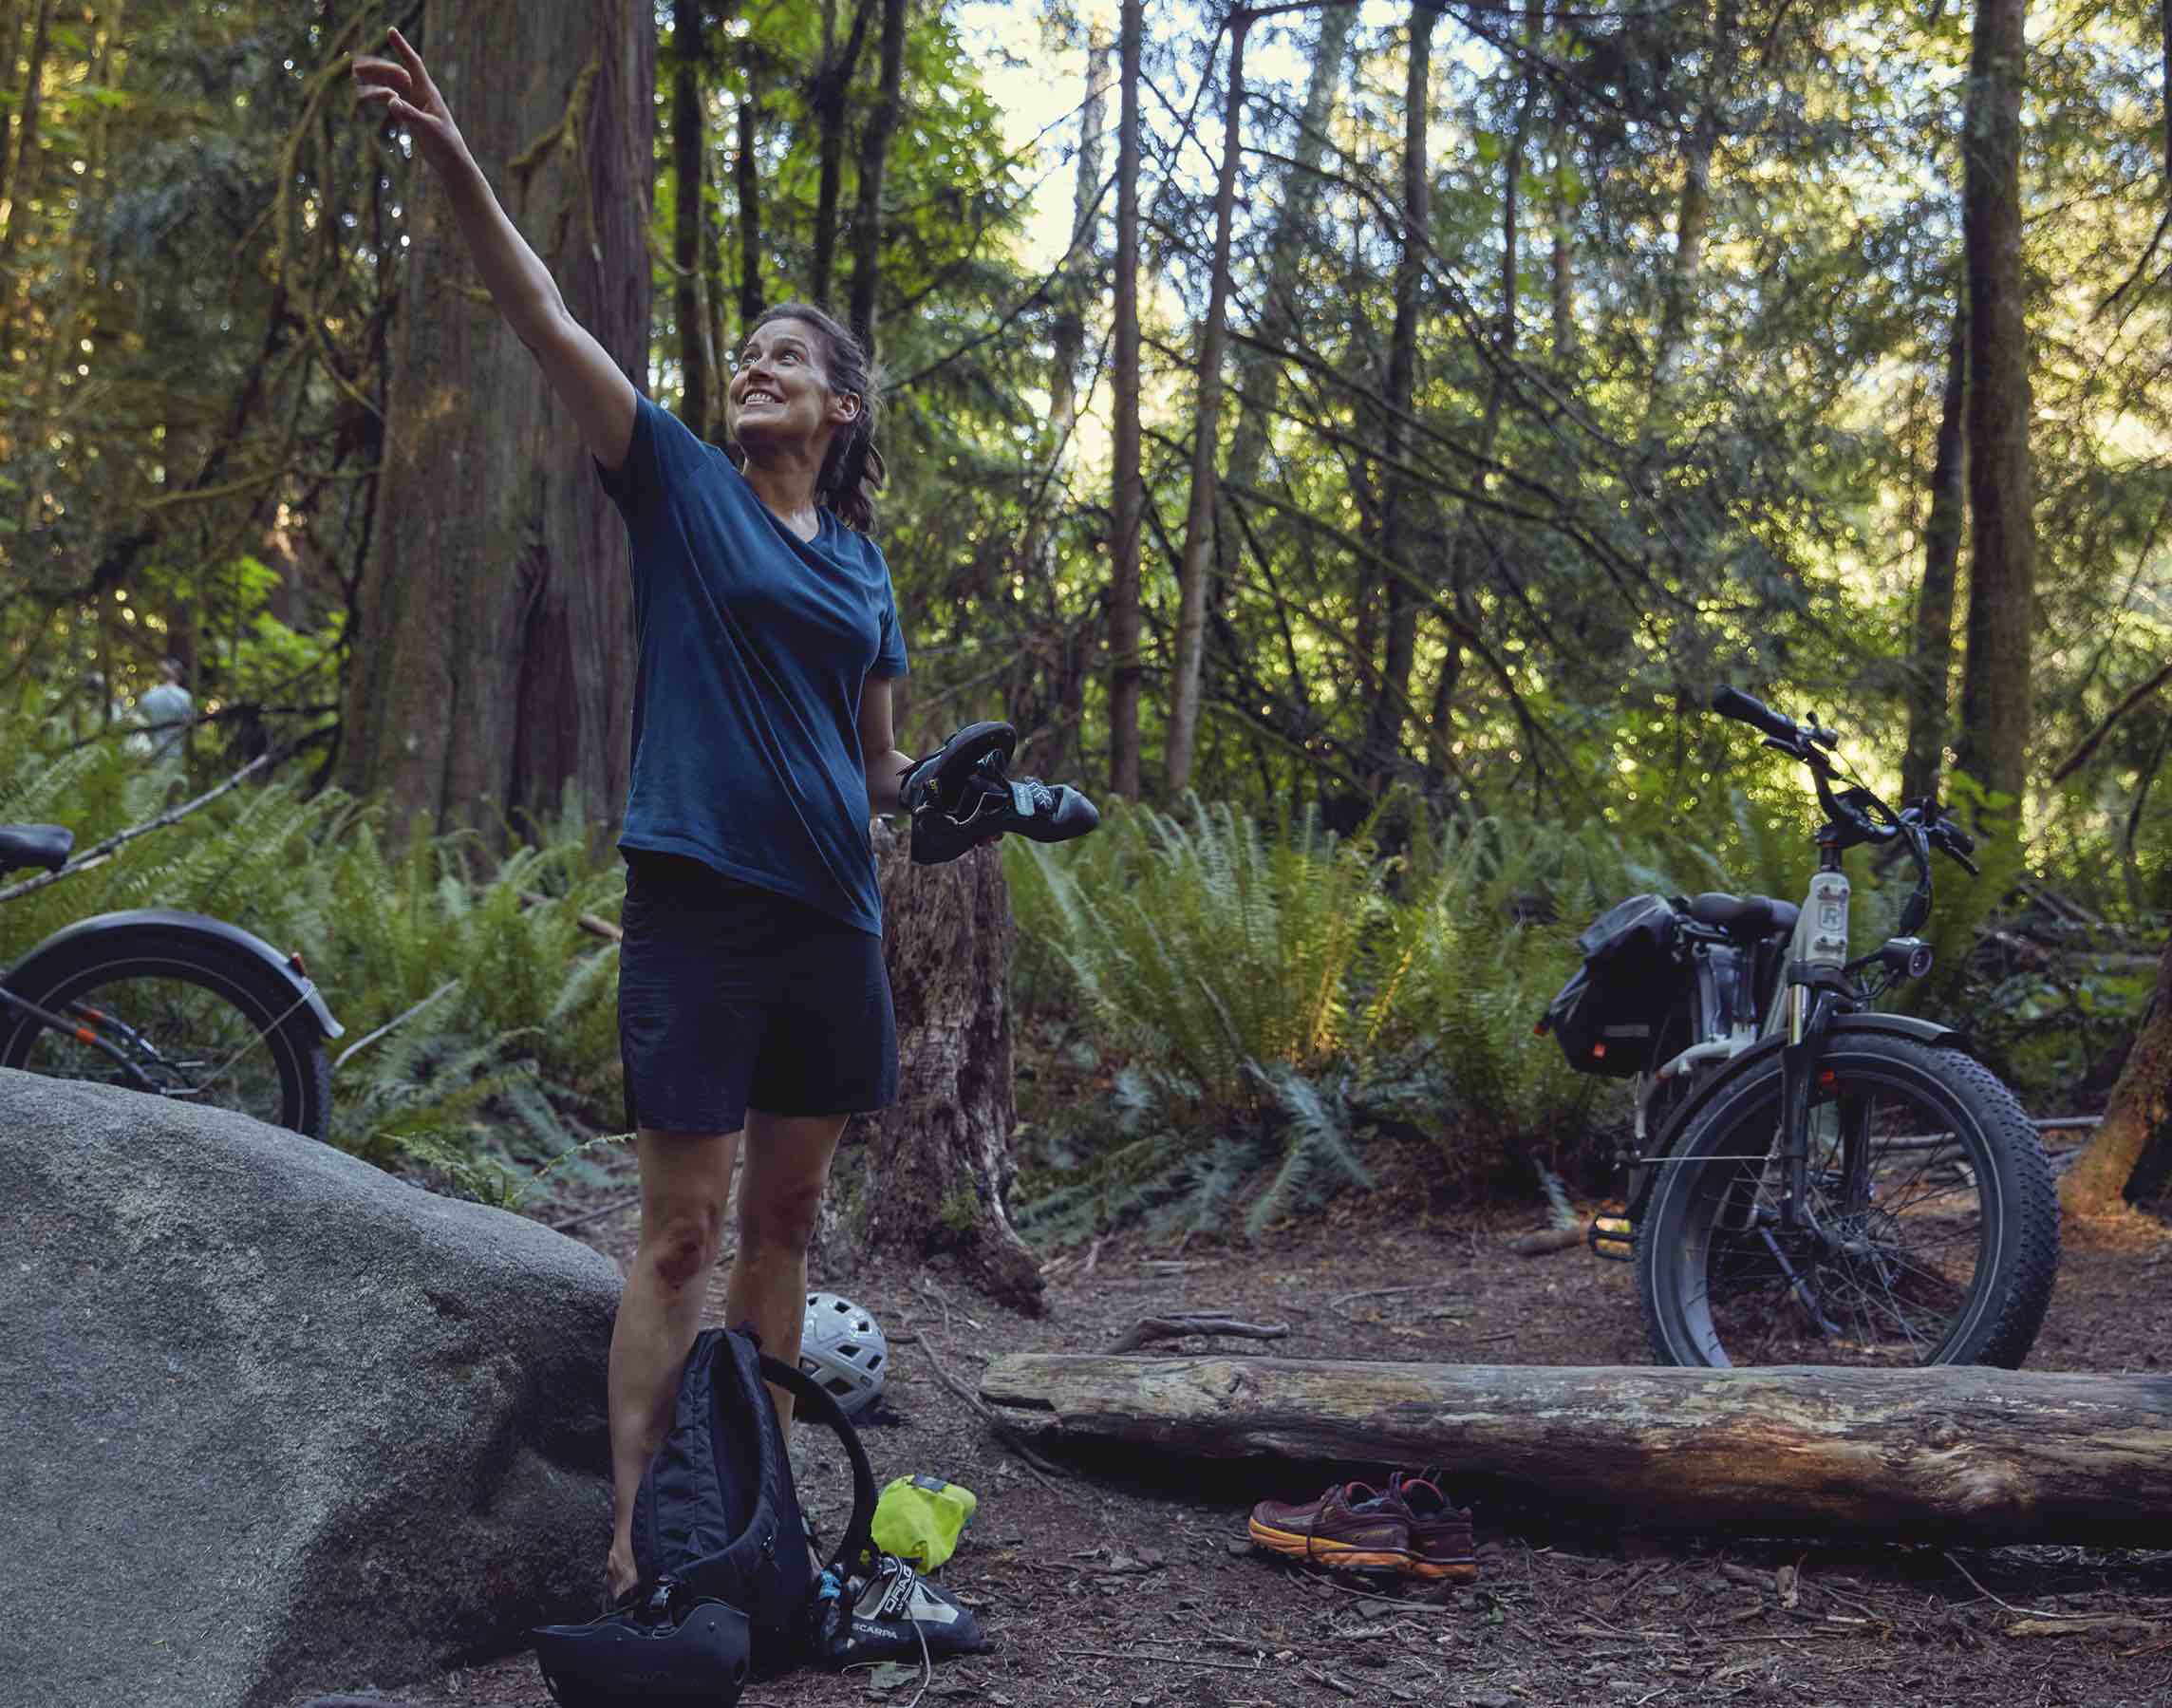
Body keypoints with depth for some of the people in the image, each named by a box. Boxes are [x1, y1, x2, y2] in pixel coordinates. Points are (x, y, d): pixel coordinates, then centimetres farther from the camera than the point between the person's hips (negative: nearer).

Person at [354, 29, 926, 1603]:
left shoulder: (863, 565, 15)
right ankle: (634, 1544, -2)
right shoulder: (681, 483, 4)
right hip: (700, 897, -5)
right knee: (683, 1232, -7)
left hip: (831, 913, 5)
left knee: (785, 1220, 11)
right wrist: (455, 160, -19)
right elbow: (546, 319, -8)